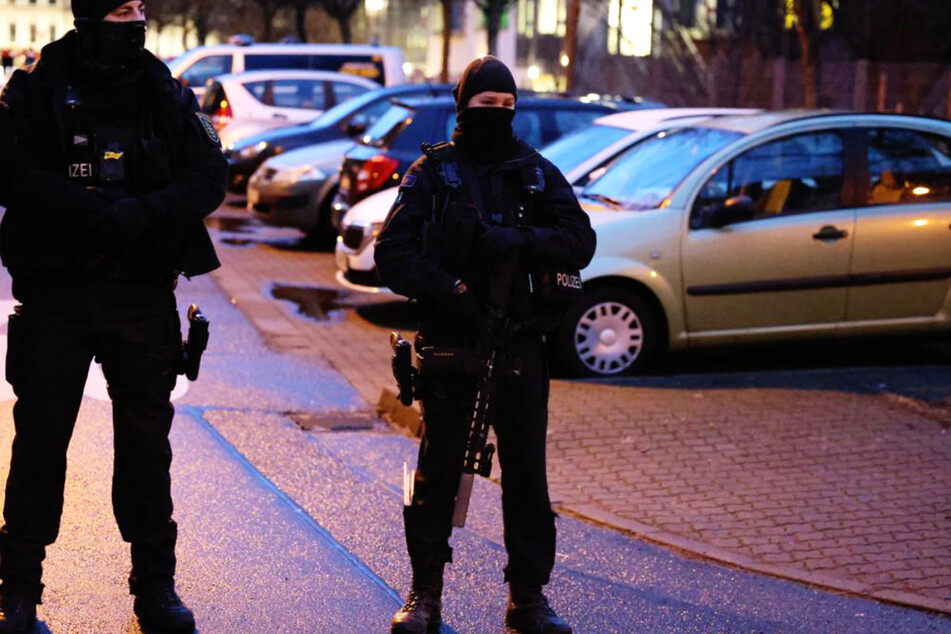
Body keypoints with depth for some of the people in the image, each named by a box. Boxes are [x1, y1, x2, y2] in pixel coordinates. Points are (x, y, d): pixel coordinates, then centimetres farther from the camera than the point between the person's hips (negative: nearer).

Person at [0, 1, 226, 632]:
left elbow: (210, 177, -1)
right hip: (55, 290, -2)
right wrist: (99, 216, -21)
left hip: (144, 293, 2)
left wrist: (144, 213, -18)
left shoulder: (168, 94, 5)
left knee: (147, 442, 8)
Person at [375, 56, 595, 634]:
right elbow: (393, 252, -2)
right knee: (438, 468, 1)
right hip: (449, 343, -2)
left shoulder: (537, 173, 11)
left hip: (521, 345, 2)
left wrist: (519, 241, -17)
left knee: (527, 471, 3)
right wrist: (444, 290, -18)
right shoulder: (433, 172, 5)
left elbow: (580, 242, 0)